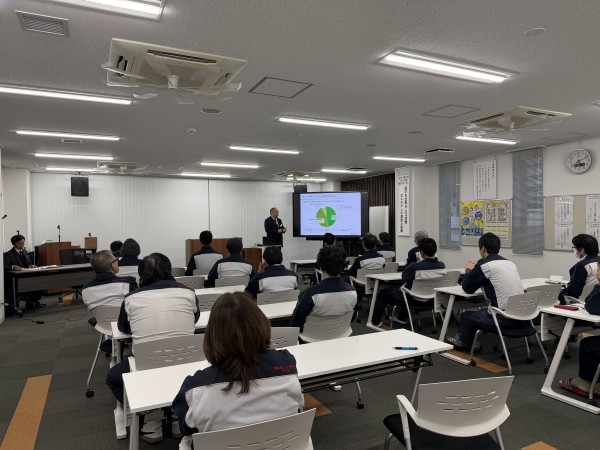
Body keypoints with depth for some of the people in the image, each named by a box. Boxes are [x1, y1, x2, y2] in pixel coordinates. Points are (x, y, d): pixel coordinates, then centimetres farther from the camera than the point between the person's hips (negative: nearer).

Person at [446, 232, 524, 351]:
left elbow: (467, 288, 2)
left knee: (466, 316, 14)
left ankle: (465, 341, 40)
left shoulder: (484, 265, -10)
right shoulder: (510, 263, 13)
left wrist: (470, 269, 18)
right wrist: (476, 269, 27)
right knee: (482, 311, 29)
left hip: (505, 318, -8)